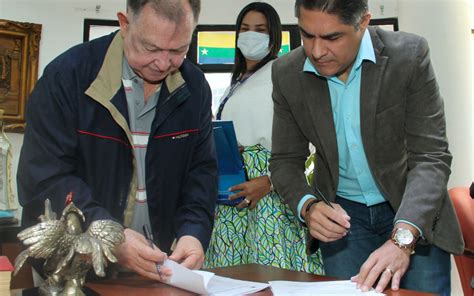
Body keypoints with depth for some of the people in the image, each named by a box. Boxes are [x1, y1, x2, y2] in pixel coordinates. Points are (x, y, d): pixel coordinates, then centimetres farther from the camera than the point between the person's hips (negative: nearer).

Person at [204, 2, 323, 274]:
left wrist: (269, 181, -21)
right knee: (231, 262, 8)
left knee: (269, 262, -7)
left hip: (267, 184, -7)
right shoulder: (237, 81, 19)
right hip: (231, 186, 7)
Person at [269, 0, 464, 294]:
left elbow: (431, 156, -19)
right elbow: (286, 160, -3)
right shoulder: (287, 73, -9)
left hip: (415, 216, -1)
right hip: (341, 215, 2)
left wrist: (402, 238, -33)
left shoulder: (410, 55, -17)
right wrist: (308, 206, -23)